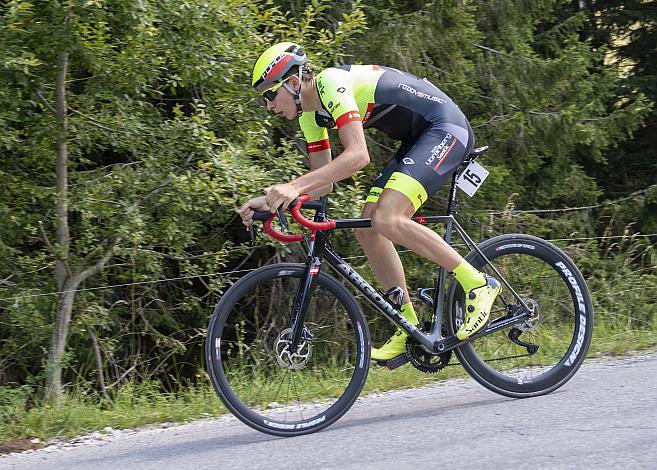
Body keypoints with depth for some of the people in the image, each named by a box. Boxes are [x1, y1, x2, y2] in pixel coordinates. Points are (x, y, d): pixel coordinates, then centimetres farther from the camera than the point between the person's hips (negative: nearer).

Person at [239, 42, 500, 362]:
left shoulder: (332, 83, -21)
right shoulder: (311, 115, 8)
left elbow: (358, 155, -33)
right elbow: (324, 183, 12)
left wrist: (294, 186, -38)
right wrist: (269, 201, -2)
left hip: (446, 129, -10)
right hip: (417, 142, 10)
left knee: (386, 219, -24)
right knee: (367, 229, 0)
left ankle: (478, 284, -14)